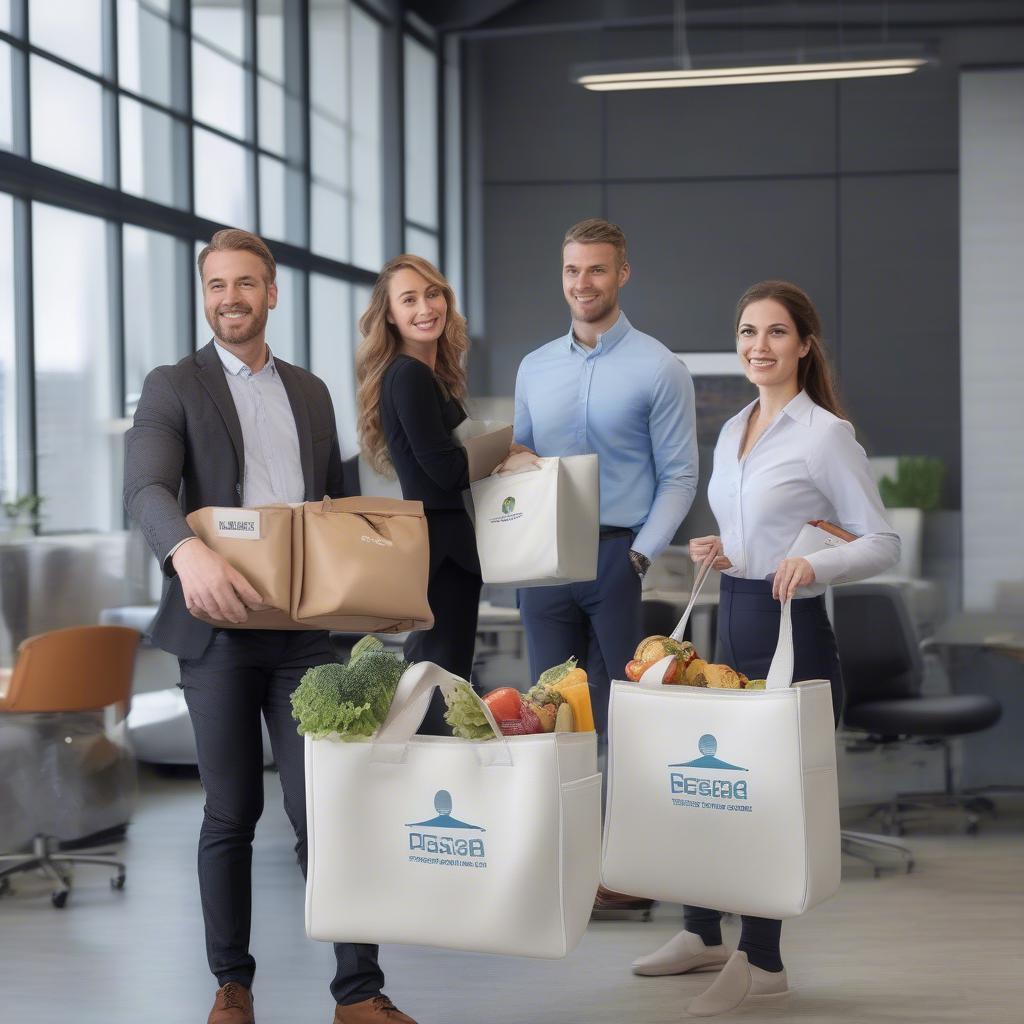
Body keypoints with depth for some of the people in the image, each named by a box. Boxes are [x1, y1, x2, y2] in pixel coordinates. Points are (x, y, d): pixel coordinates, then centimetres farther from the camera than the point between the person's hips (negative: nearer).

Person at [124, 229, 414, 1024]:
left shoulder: (311, 392, 16)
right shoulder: (174, 388, 1)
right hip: (219, 628, -3)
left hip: (305, 627, 3)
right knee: (231, 815, 6)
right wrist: (190, 551, -35)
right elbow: (145, 489, -15)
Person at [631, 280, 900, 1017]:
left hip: (793, 628, -7)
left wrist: (815, 565, -28)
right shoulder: (732, 432, 12)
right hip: (734, 620, 7)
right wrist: (718, 555, 2)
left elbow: (884, 543, -12)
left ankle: (762, 959, 10)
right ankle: (703, 935, 27)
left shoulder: (826, 434, -11)